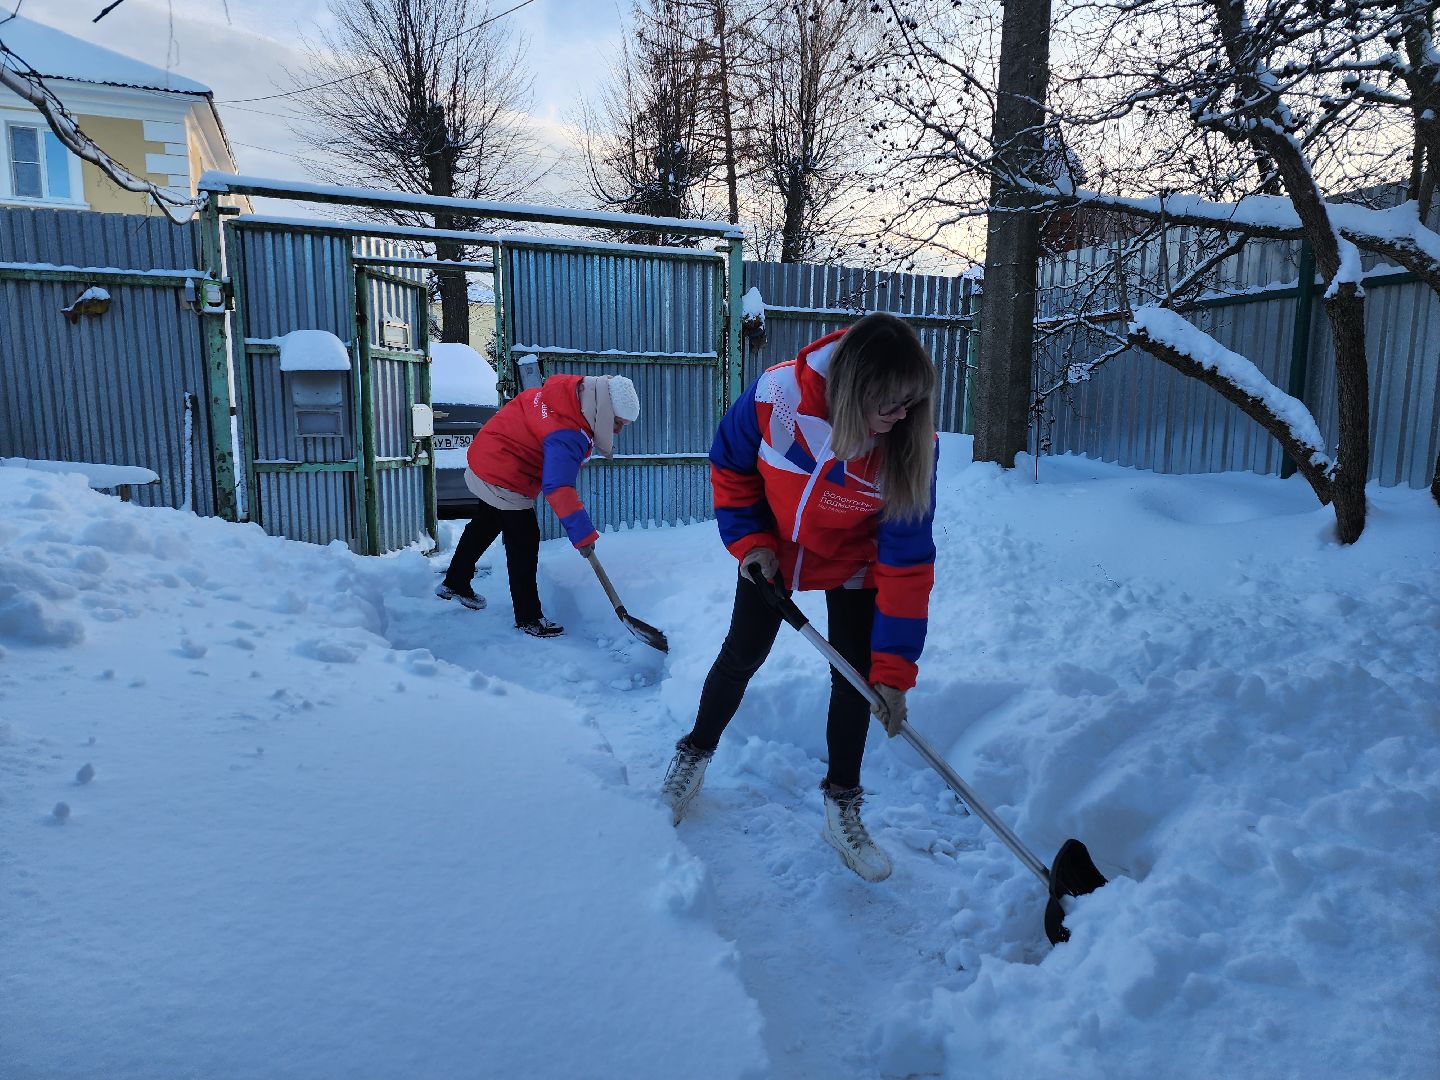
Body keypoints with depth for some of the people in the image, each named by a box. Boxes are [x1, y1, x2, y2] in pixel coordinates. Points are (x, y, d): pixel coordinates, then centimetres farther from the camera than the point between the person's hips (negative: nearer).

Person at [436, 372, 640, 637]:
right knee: (524, 543, -3)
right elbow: (558, 489, -40)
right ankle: (528, 619, 7)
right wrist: (583, 534, -38)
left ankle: (454, 584, 47)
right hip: (504, 481, -10)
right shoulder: (567, 436, -34)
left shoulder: (574, 388, -8)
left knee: (483, 527, 26)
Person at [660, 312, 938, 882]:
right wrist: (749, 541, -16)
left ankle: (842, 809, 21)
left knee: (856, 679, 0)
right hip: (773, 550, 0)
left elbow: (906, 562, -26)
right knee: (741, 658, 9)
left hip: (851, 567, 0)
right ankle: (693, 757, 35)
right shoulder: (777, 395, -32)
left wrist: (894, 668, -25)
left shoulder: (912, 442, -31)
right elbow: (729, 466, -10)